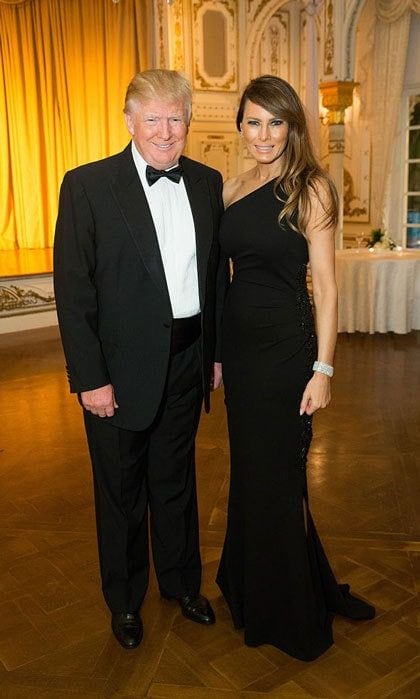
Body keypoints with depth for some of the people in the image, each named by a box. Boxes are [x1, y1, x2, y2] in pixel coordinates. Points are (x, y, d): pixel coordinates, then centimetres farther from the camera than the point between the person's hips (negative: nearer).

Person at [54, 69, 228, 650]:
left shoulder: (207, 183, 4)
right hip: (121, 368, -4)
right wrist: (89, 378, -15)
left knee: (176, 481, 21)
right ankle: (125, 601, 38)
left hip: (187, 362, 4)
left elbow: (215, 274, 9)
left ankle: (182, 582, 44)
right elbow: (73, 289, -13)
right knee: (121, 492, 14)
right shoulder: (88, 186, -10)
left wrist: (218, 351, 9)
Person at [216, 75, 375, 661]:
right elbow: (231, 270, 12)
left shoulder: (311, 188, -8)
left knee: (276, 476, 6)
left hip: (286, 346, -5)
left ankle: (290, 614, 30)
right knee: (249, 470, 16)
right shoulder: (233, 189, 9)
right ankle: (251, 591, 39)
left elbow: (326, 285, -11)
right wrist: (218, 352, 11)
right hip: (238, 343, 5)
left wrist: (323, 368, -16)